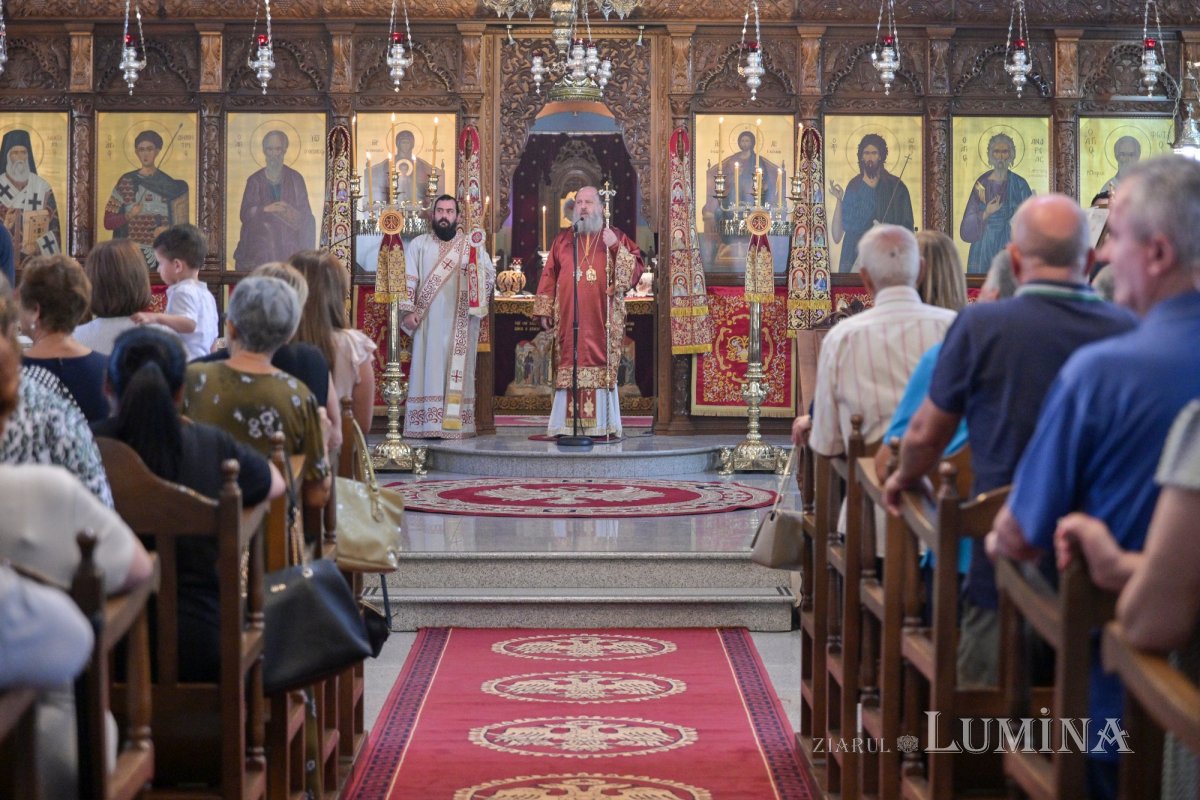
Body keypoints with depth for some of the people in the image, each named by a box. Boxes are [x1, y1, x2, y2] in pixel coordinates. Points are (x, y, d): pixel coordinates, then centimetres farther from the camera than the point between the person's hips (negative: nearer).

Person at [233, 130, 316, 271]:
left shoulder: (295, 179, 6)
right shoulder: (255, 181, 7)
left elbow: (306, 218, 4)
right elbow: (245, 214, -1)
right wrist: (266, 209, -20)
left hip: (290, 248, 0)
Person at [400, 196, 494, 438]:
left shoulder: (471, 244, 12)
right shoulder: (419, 244, 11)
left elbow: (491, 273, 9)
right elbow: (409, 279, 5)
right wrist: (408, 310, -6)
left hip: (461, 320, 1)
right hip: (429, 319, -1)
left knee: (458, 368, -2)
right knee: (430, 366, -6)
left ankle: (456, 422, -3)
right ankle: (429, 424, -10)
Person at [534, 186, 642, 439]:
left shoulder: (615, 238, 9)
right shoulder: (563, 240, 14)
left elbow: (636, 269, 0)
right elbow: (549, 276, 11)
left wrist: (616, 247, -13)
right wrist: (543, 310, 3)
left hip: (602, 320, -1)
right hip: (569, 319, 1)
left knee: (602, 368, -6)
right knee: (570, 367, -3)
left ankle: (602, 424, -4)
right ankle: (568, 425, -3)